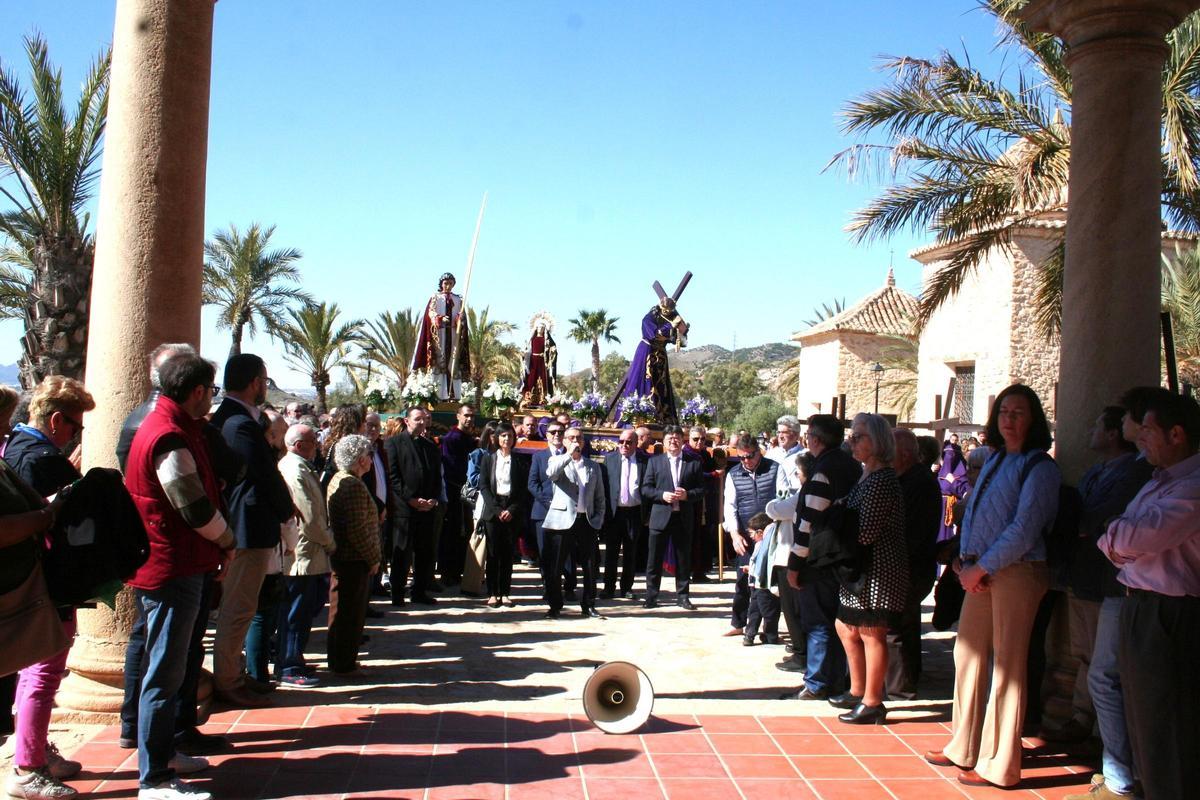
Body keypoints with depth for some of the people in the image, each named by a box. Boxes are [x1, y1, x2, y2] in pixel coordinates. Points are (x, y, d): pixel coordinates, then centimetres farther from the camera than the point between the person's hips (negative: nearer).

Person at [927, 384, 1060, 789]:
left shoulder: (1040, 467, -8)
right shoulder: (994, 461, 15)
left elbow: (1024, 530, -15)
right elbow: (972, 513, 14)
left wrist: (980, 568, -13)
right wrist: (966, 562, 0)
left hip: (1017, 571, -7)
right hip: (979, 572, 7)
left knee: (1006, 667, -1)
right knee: (968, 656, 11)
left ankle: (1000, 764, 8)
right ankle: (964, 749, 24)